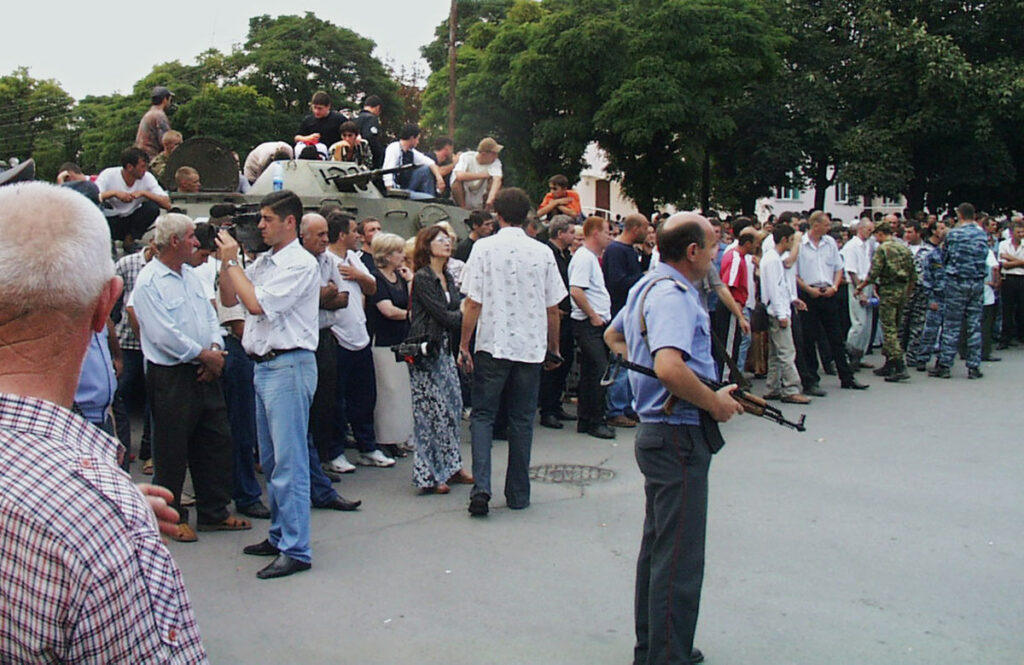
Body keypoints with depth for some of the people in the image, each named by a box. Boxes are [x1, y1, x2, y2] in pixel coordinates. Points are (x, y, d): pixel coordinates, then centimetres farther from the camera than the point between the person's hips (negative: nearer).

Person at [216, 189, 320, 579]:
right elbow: (229, 299, 19)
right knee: (269, 460, 16)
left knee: (289, 461, -6)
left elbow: (257, 303, -19)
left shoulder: (300, 264, -11)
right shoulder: (262, 262, 14)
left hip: (288, 366, -9)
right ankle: (279, 536, 28)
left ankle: (295, 550, 0)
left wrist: (232, 261, -9)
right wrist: (225, 261, 7)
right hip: (263, 366, 9)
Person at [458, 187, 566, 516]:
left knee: (482, 415, 7)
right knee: (522, 420, 11)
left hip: (492, 346, -2)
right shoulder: (542, 252, 2)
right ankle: (518, 494, 17)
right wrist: (553, 349, 16)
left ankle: (481, 487, -8)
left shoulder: (484, 248, -5)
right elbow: (553, 308, 5)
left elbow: (473, 304, -8)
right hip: (531, 346, 2)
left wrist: (464, 346, 0)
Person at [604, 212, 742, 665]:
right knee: (679, 559, -3)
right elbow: (670, 368, -34)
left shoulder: (648, 286, 13)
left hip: (657, 429, 11)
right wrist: (715, 403, -20)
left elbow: (612, 337, 29)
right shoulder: (673, 294, -19)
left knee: (658, 546, 20)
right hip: (679, 435, -11)